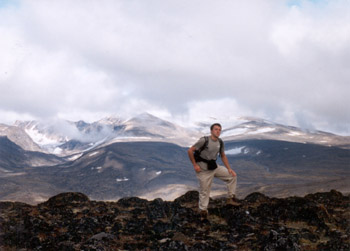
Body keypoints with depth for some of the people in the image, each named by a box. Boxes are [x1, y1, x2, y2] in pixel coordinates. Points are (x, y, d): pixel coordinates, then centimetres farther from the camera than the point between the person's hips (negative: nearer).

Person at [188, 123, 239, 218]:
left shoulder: (220, 142, 0)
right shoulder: (204, 140, -19)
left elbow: (223, 156, 12)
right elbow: (190, 151, -17)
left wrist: (229, 169, 4)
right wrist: (195, 165, -16)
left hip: (214, 167, 6)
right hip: (203, 169, -6)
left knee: (232, 175, 3)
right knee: (204, 191, 0)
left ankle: (231, 198, 12)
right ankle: (203, 210, 18)